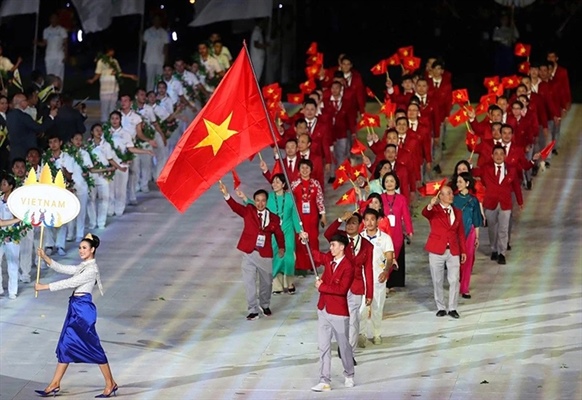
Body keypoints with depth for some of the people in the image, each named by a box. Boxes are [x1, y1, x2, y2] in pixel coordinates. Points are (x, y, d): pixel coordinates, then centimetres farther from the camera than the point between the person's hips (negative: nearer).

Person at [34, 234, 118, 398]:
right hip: (76, 309, 10)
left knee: (93, 347, -4)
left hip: (83, 310, -10)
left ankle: (111, 384, 6)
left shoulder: (91, 269, -16)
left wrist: (45, 286, -18)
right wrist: (46, 259, 0)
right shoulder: (83, 266, 15)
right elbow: (63, 269, 13)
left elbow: (69, 283, -20)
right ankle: (55, 384, 12)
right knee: (65, 345, 9)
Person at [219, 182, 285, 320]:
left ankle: (265, 305, 37)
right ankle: (252, 310, 8)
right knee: (249, 283, 0)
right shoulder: (248, 211, -1)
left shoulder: (273, 218, 2)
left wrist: (281, 247, 4)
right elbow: (236, 207, -17)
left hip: (265, 255, 1)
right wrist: (226, 195, -32)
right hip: (249, 253, -1)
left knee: (266, 282, 15)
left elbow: (279, 234, 13)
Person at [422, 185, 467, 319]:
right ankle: (441, 308, 16)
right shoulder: (434, 210, -2)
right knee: (438, 281, 5)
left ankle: (453, 308, 8)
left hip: (453, 251, 3)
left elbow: (461, 233, 13)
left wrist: (463, 251, 9)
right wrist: (430, 205, -48)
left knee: (454, 280, -2)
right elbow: (425, 213, -26)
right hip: (437, 250, -3)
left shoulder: (457, 212, 11)